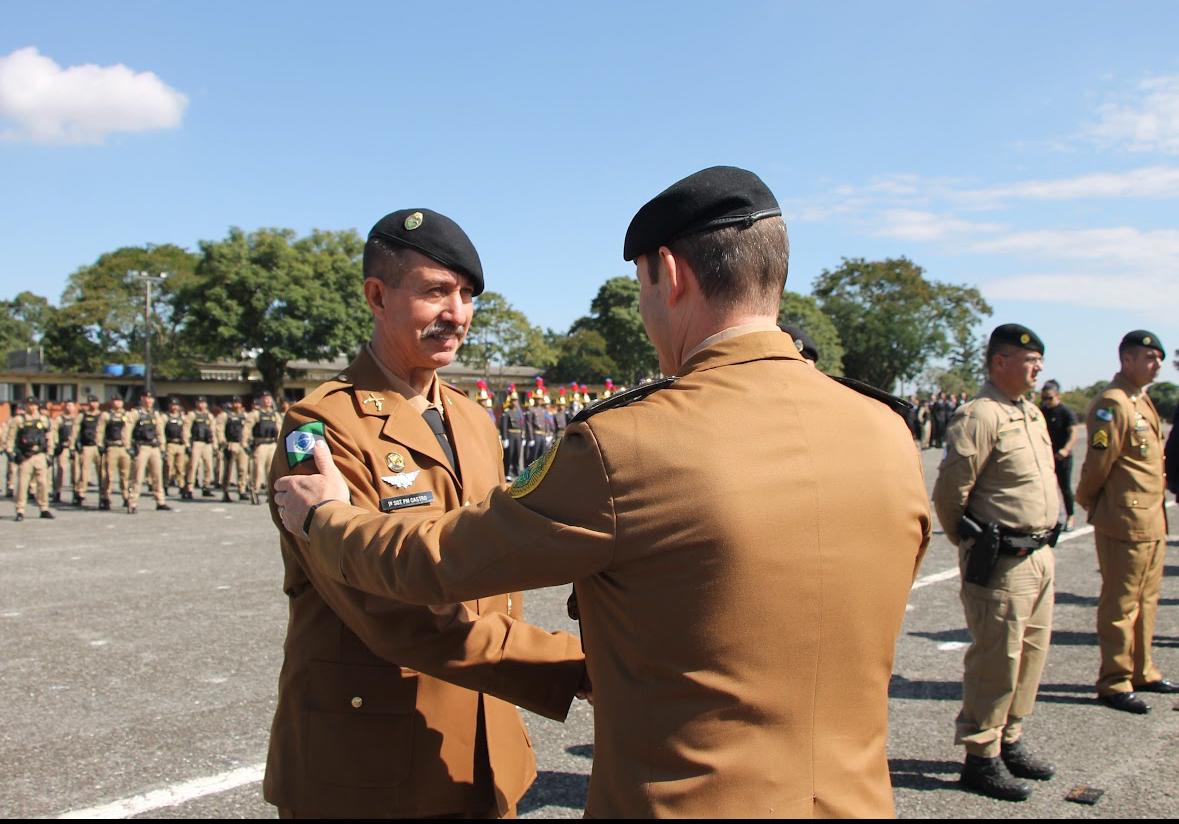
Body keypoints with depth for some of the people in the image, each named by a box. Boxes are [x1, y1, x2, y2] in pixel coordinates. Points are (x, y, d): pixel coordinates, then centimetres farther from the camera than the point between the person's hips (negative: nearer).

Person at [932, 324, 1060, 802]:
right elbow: (949, 493, -18)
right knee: (997, 659, -1)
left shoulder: (1032, 413, 13)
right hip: (1001, 563, -9)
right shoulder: (979, 416, -18)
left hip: (1041, 555, 9)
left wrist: (1043, 543, 20)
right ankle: (980, 758, 12)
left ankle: (1010, 742, 32)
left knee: (1031, 653, 16)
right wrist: (972, 543, -3)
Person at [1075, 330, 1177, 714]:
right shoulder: (1112, 404, -16)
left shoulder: (1143, 402, 15)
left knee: (1145, 600, 18)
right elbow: (1098, 462, -18)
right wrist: (1088, 502, -4)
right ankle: (1114, 683, 6)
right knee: (1120, 605, -2)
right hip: (1125, 523, -10)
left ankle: (1141, 671, 30)